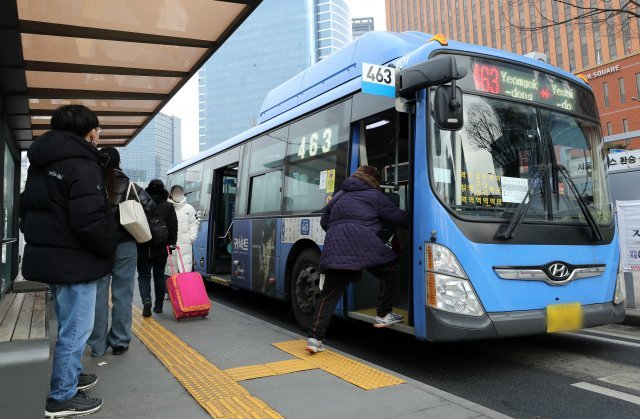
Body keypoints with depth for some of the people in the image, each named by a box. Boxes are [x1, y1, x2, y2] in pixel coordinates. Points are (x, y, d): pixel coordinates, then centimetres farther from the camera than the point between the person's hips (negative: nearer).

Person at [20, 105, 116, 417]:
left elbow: (27, 210, 19)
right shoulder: (82, 165, -18)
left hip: (48, 256, 10)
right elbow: (89, 220, -27)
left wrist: (39, 241, 23)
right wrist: (108, 249, -11)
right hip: (74, 262, -10)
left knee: (68, 326, 23)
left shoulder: (42, 163, 14)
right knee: (76, 329, 1)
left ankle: (69, 377, 37)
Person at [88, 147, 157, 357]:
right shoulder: (129, 186, -2)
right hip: (124, 245, 0)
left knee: (98, 295, 7)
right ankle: (120, 342, 12)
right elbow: (152, 209, -5)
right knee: (122, 295, 6)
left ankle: (98, 345, 13)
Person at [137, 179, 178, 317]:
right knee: (159, 276, 15)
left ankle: (146, 300, -16)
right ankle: (158, 305, 18)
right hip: (161, 248, 2)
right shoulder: (168, 206, -1)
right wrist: (172, 243, 2)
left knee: (144, 276, 7)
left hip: (143, 248, -1)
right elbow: (173, 227, -4)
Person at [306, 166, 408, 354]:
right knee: (390, 272, 18)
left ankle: (315, 337, -1)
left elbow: (324, 222, 31)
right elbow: (398, 217, 12)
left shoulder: (339, 196, 28)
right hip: (363, 246, -5)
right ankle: (383, 315, 22)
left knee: (329, 294, 6)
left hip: (334, 248, 5)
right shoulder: (374, 196, 12)